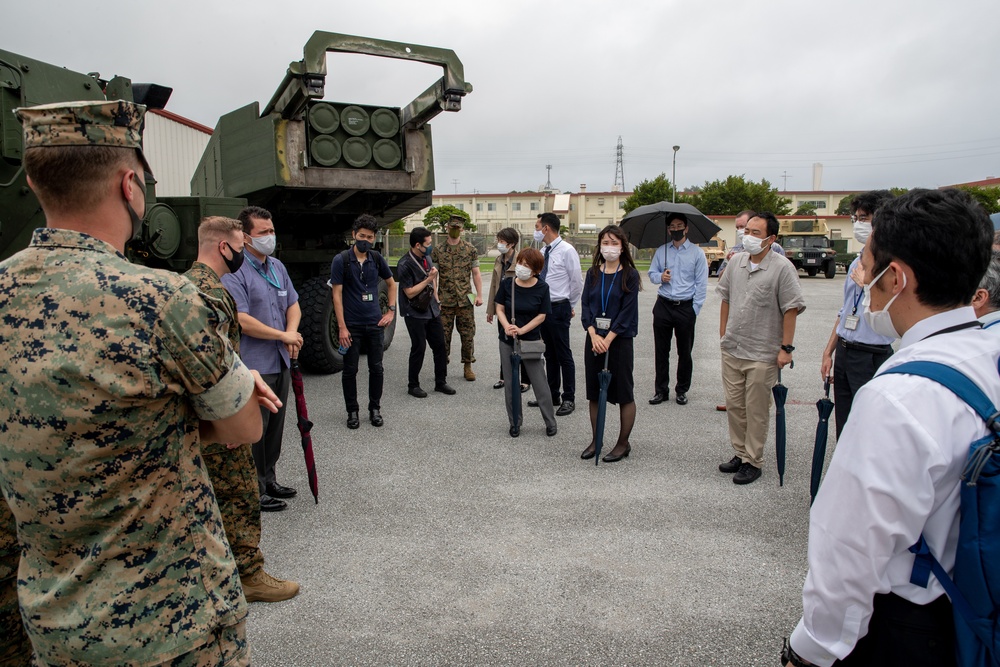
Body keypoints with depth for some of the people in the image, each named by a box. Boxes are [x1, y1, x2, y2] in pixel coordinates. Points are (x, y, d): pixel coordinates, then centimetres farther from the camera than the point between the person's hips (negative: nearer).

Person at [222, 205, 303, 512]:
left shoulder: (277, 267, 12)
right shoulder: (235, 272, -14)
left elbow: (293, 304, 16)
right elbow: (241, 319, -22)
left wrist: (292, 332, -4)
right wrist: (282, 335, -16)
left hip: (281, 363, 8)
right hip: (254, 366, -8)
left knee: (275, 426, 17)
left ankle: (269, 481, 31)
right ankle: (254, 491, 12)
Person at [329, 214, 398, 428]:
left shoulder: (377, 259, 4)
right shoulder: (341, 260, -7)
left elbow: (391, 284, 18)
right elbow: (336, 294, -8)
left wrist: (391, 311, 8)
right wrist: (342, 327, -13)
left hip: (375, 323, 3)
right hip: (351, 325, -3)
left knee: (376, 368, 8)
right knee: (350, 370, 6)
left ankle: (375, 409, 23)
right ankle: (352, 411, 21)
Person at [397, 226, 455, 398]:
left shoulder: (427, 258, 6)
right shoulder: (404, 265, -18)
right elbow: (410, 293, -19)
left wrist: (437, 300, 18)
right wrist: (428, 279, -21)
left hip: (431, 310, 7)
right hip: (415, 313, -7)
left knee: (440, 345, 8)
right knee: (419, 348, -3)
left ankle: (440, 382, 21)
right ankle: (413, 385, 14)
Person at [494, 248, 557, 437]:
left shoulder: (542, 288, -8)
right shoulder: (507, 284, -4)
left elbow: (542, 315, -6)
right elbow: (500, 309, 0)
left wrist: (521, 330, -17)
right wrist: (507, 327, -18)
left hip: (531, 341, -2)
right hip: (507, 341, 2)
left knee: (540, 383, 1)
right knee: (510, 384, 10)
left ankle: (550, 422, 17)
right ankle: (515, 422, 25)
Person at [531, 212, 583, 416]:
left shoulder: (567, 251, -12)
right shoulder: (543, 252, 10)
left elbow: (577, 281, -8)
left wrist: (570, 305, 1)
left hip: (559, 309, -8)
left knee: (563, 355, 0)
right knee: (549, 354, 15)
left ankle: (569, 399, 9)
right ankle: (552, 395, 25)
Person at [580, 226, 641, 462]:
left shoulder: (630, 275, -4)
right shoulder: (593, 273, 7)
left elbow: (627, 311, -10)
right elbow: (585, 305, 3)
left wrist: (608, 339, -16)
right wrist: (593, 335, -11)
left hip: (619, 340, -4)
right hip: (594, 339, 4)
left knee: (624, 393, 3)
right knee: (594, 392, 10)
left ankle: (623, 443, 16)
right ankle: (595, 440, 22)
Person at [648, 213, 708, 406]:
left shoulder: (697, 253, 0)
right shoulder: (661, 251, 9)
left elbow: (701, 284, -1)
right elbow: (651, 273, 17)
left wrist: (695, 309, -8)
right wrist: (660, 277, -7)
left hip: (685, 307, -2)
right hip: (663, 306, 3)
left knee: (685, 352, 6)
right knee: (661, 351, 7)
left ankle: (682, 390, 20)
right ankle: (661, 390, 17)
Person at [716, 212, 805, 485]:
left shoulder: (782, 268, -11)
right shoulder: (736, 261, 7)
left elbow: (791, 309, -12)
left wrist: (786, 347, -14)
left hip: (762, 354, -6)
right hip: (731, 349, 6)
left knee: (756, 411, 4)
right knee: (734, 405, 14)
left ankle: (752, 461, 17)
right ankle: (740, 453, 29)